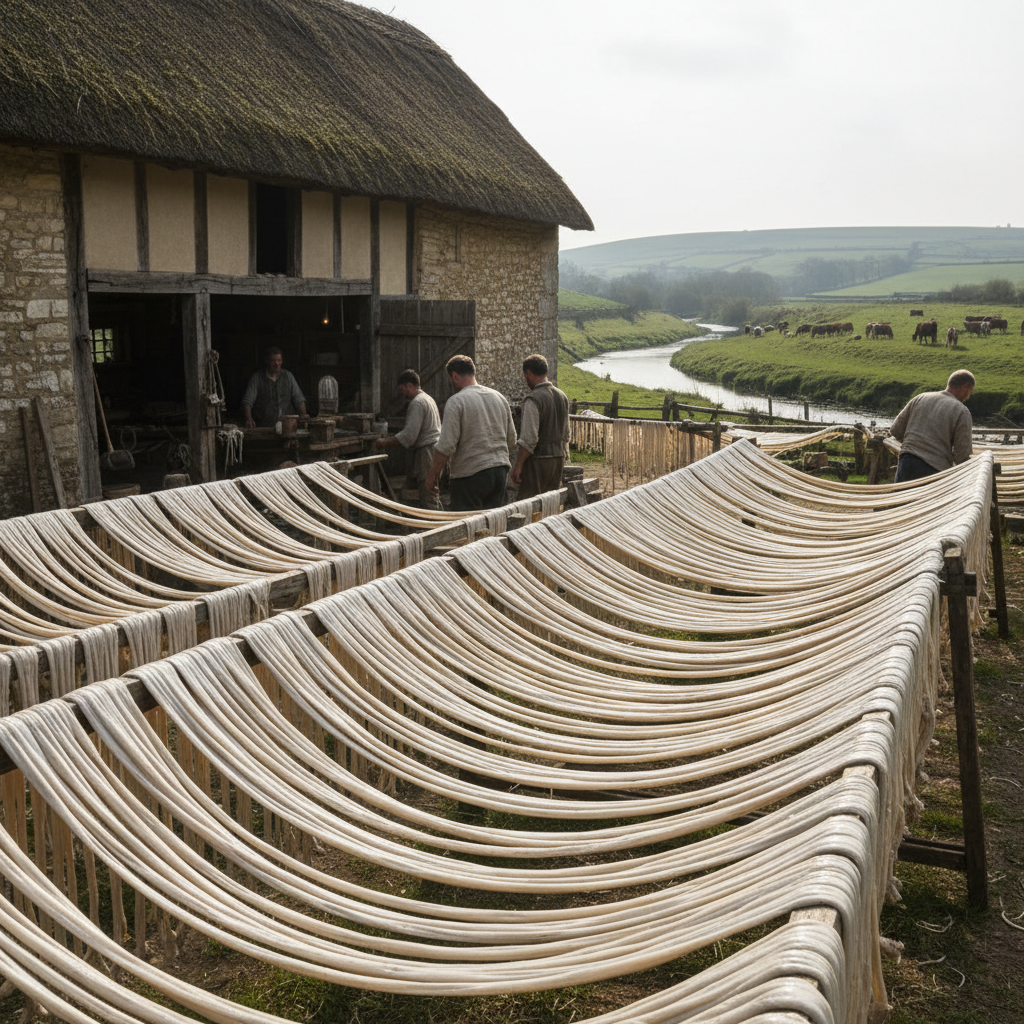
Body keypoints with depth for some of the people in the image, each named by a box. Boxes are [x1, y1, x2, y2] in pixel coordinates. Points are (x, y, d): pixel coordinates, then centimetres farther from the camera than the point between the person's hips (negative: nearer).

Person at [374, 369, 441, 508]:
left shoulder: (416, 403, -13)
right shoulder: (428, 398, 21)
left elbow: (409, 435, -20)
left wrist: (385, 443, -12)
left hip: (426, 451, -11)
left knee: (427, 498, -10)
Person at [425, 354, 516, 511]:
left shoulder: (456, 402, -10)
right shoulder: (500, 397, 11)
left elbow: (446, 446, -14)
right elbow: (511, 440, 17)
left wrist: (433, 475, -5)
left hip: (470, 474, -6)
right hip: (500, 471, 7)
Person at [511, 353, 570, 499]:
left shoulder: (533, 399, -15)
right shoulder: (562, 396, 10)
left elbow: (530, 439, -20)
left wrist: (518, 465, -15)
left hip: (537, 460, -8)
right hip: (558, 458, 8)